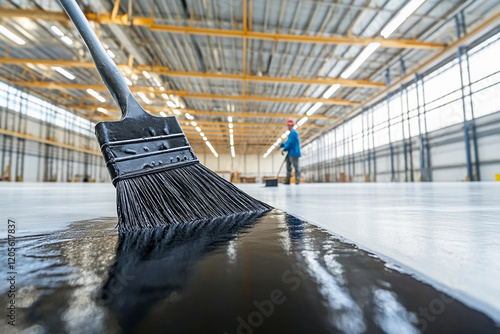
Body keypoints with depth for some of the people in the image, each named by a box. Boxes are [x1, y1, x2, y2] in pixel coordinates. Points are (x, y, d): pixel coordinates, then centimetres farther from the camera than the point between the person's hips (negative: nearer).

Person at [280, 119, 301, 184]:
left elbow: (290, 142, -18)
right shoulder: (291, 133, 21)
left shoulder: (293, 133, -11)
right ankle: (288, 180, 11)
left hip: (294, 153, -11)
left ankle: (297, 180, -4)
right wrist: (283, 144, 4)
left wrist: (284, 149, -13)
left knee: (295, 166, -8)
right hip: (290, 153, 11)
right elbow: (288, 142, 22)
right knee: (288, 166, 8)